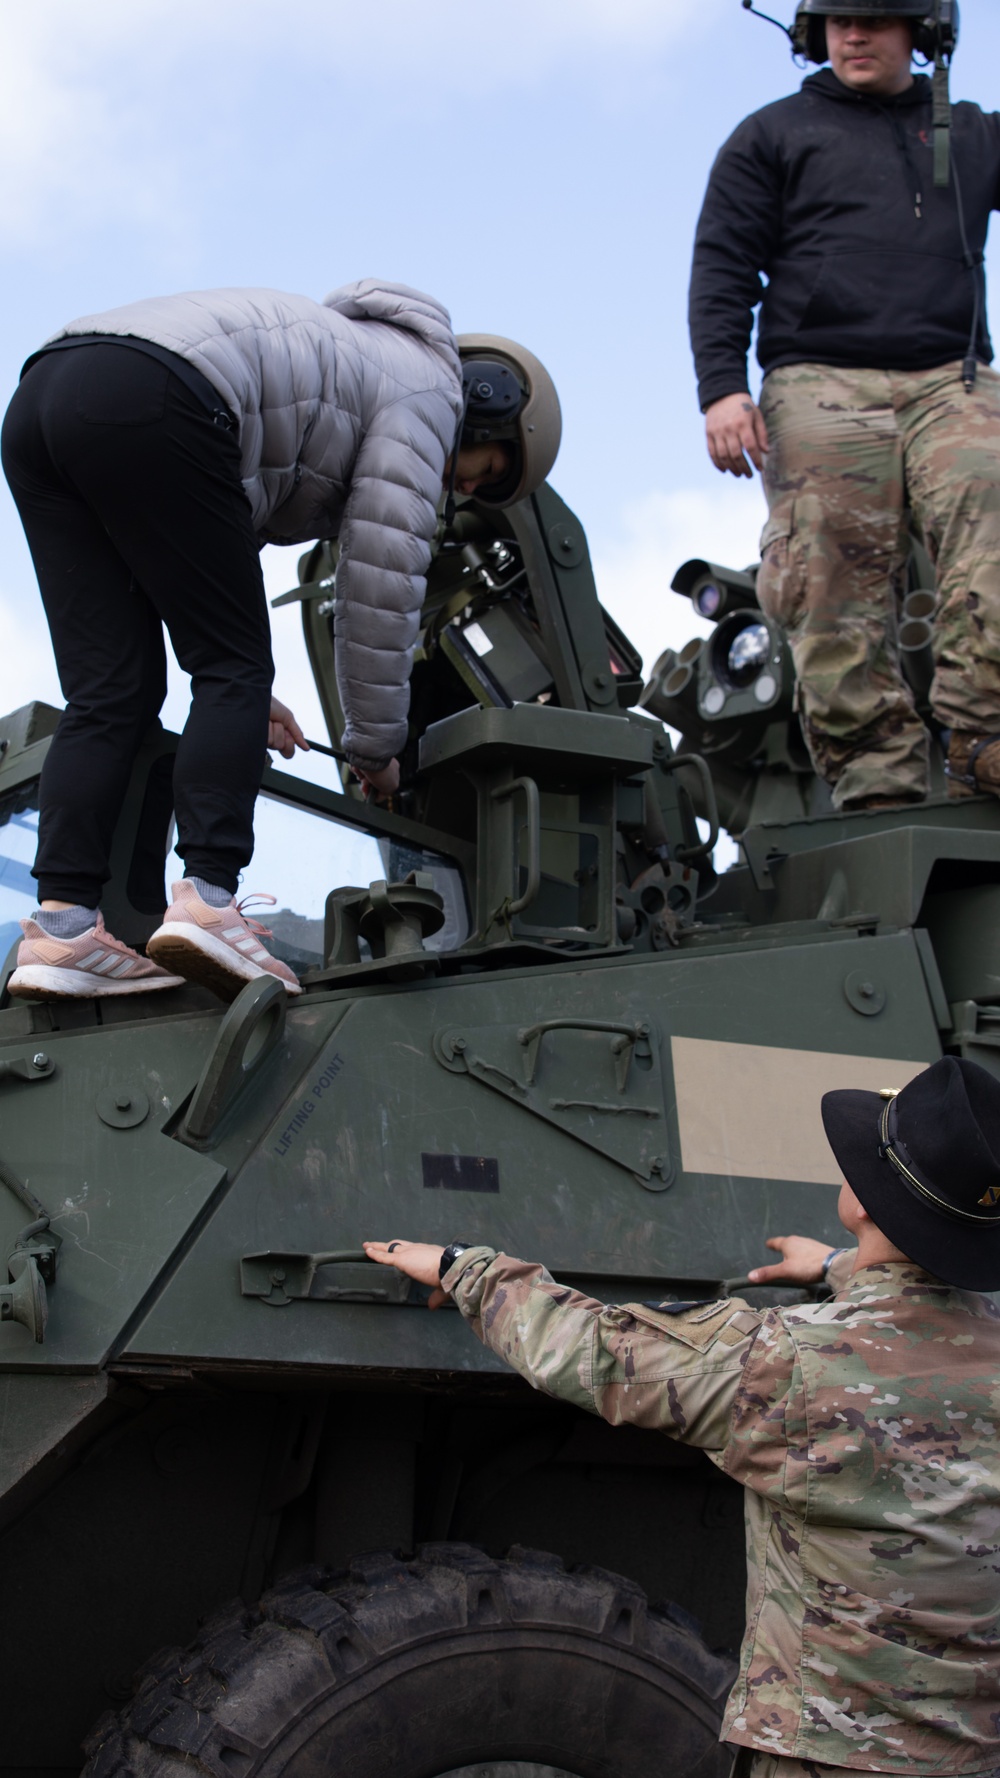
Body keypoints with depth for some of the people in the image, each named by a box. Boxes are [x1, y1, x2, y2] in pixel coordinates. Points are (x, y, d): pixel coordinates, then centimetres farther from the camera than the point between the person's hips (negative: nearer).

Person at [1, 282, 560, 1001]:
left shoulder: (330, 360, 37)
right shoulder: (425, 388, 12)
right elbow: (382, 580, 3)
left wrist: (239, 693, 34)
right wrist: (376, 745, 11)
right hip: (149, 404, -9)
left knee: (111, 691, 5)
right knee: (235, 670, -1)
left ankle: (61, 924, -3)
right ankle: (207, 899, -14)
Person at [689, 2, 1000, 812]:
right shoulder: (773, 135, 18)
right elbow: (722, 267, 8)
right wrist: (722, 386, -5)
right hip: (821, 385, -2)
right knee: (837, 596, -14)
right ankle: (878, 788, -16)